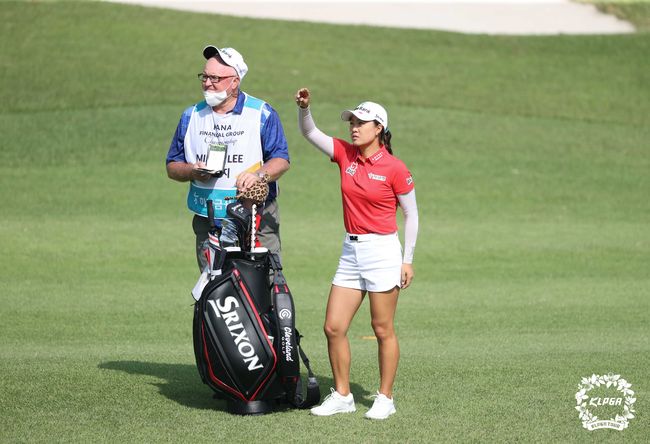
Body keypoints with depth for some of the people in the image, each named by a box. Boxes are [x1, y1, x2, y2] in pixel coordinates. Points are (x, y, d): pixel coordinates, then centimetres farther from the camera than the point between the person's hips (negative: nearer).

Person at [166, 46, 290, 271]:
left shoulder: (262, 114, 1)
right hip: (208, 223, 3)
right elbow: (172, 166, 14)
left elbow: (281, 160, -3)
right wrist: (193, 172, -8)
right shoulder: (191, 116, 12)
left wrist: (258, 175, -23)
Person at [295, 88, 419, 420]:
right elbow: (310, 132, 4)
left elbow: (411, 215, -2)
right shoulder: (345, 154, 5)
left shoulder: (394, 168, -8)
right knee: (333, 327, 3)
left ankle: (385, 398, 13)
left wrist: (407, 260, -6)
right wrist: (304, 107, -17)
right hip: (351, 251, 6)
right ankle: (342, 396, 15)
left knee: (382, 330, 2)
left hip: (383, 251, -6)